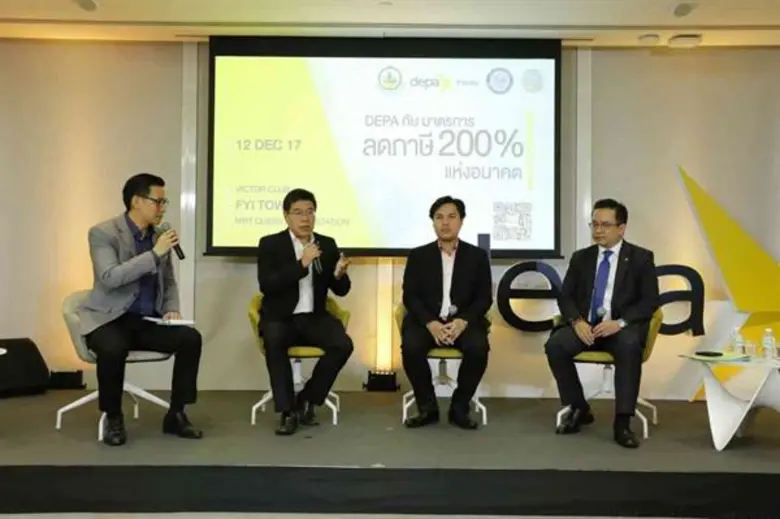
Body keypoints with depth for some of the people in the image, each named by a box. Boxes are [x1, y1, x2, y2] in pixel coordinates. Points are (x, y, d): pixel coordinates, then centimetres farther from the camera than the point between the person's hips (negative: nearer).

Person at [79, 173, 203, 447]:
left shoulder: (159, 235, 7)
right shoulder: (103, 233, -10)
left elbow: (168, 281, 17)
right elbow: (110, 277, -26)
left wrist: (172, 309, -2)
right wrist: (155, 254, -26)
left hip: (148, 321, 5)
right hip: (109, 319, -5)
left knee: (190, 338, -20)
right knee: (113, 348, -37)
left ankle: (175, 414, -6)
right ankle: (113, 418, -10)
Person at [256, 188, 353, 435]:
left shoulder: (328, 244, 7)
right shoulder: (270, 244, -3)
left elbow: (341, 290, 7)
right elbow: (266, 286, -17)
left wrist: (339, 275, -18)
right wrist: (302, 264, -26)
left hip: (314, 317, 3)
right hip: (280, 317, -3)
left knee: (343, 344, -23)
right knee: (274, 341, -35)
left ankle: (306, 399, -2)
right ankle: (287, 410, -20)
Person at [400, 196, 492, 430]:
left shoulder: (477, 256, 9)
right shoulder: (418, 256, 9)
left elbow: (484, 298, 3)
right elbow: (410, 296, 1)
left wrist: (463, 321, -17)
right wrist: (431, 323, -18)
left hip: (464, 321, 0)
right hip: (427, 320, 0)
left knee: (478, 348, -31)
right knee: (411, 347, -31)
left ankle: (459, 408, -10)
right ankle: (427, 407, -9)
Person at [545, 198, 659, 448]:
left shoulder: (641, 258, 4)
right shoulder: (580, 257, 12)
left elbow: (650, 301, -3)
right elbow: (565, 296, 8)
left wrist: (620, 322, -20)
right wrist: (577, 321, -14)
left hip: (622, 327, -3)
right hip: (586, 325, 3)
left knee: (629, 345, -37)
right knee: (555, 344, -26)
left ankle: (622, 422, -27)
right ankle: (578, 409, -4)